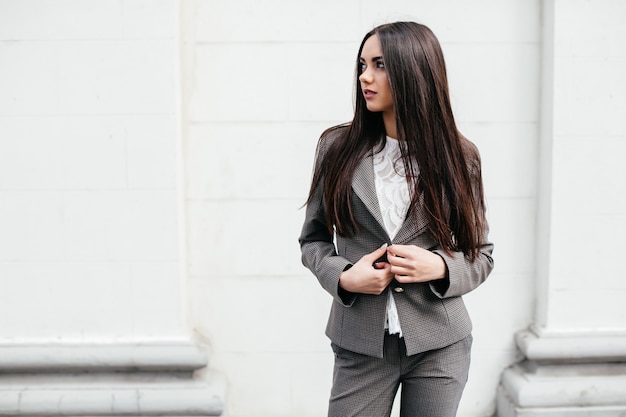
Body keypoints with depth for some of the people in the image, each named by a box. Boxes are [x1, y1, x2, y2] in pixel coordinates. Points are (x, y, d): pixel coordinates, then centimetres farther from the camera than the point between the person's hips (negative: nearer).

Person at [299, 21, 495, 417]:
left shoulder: (458, 157, -1)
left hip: (439, 344, 0)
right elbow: (313, 239, 7)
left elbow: (481, 254, 6)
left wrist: (441, 268, -14)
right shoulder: (337, 148, -1)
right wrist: (342, 278, -12)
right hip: (361, 344, 0)